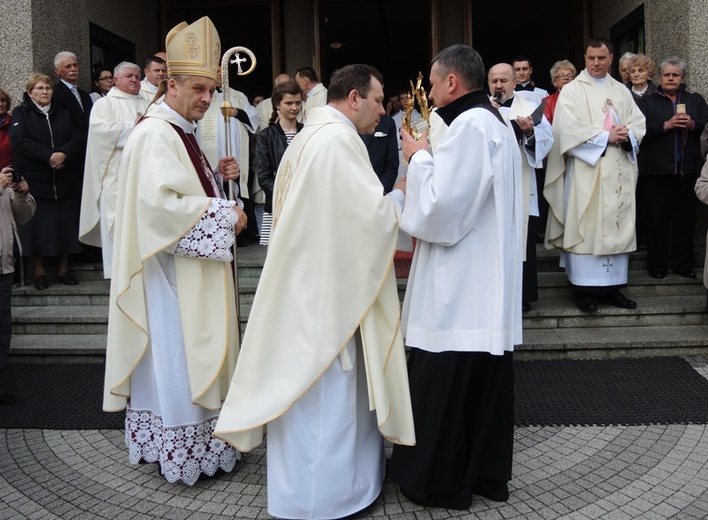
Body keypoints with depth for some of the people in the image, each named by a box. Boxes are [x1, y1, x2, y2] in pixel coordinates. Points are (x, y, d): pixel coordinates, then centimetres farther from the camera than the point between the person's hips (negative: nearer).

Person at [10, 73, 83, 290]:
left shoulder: (63, 113, 15)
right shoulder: (21, 113, 5)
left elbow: (77, 139, 3)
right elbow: (19, 141, -10)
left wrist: (63, 154, -17)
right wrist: (49, 156, -18)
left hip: (66, 180, 3)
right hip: (34, 180, -3)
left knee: (65, 223, 3)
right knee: (38, 225, -1)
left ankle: (63, 269, 13)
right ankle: (39, 272, 8)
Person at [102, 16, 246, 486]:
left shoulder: (180, 132, 15)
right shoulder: (156, 134, -17)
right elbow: (161, 201, -27)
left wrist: (220, 177, 5)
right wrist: (225, 215, -20)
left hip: (190, 266, 11)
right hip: (173, 269, -11)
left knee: (188, 354, 17)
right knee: (179, 356, -1)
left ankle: (181, 439, 29)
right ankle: (185, 451, 12)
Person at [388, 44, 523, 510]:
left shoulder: (469, 125, -17)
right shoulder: (497, 122, 14)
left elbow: (440, 209, -20)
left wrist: (419, 157, -7)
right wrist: (427, 159, 14)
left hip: (458, 293, -10)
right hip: (488, 288, 10)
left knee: (442, 385, 3)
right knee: (485, 380, 16)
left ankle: (440, 480, 17)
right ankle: (487, 471, 28)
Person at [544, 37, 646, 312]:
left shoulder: (622, 91, 17)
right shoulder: (572, 91, 1)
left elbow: (638, 122, 9)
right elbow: (570, 129, -11)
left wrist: (626, 134, -12)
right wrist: (607, 136, -13)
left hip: (618, 172, 5)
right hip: (586, 170, -5)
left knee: (616, 225, 5)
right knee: (585, 225, -6)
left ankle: (612, 286, 11)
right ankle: (584, 289, -1)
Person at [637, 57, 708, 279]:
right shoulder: (647, 101, 7)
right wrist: (667, 125, -18)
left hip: (688, 168, 2)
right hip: (656, 169, -2)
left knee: (685, 217, 5)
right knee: (657, 217, 0)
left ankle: (683, 263, 13)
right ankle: (657, 263, 7)